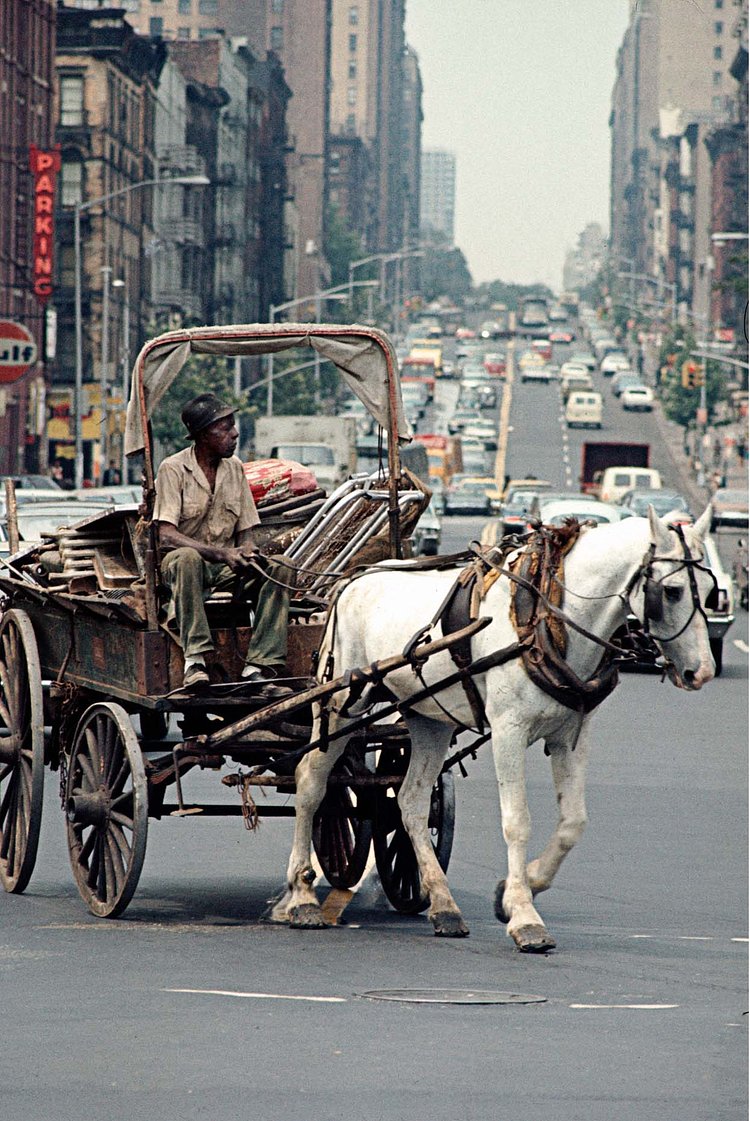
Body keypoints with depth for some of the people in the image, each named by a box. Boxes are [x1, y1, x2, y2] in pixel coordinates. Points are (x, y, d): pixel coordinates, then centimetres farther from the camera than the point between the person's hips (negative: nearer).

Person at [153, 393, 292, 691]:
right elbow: (166, 536, -19)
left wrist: (247, 551, -15)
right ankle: (194, 661, -44)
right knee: (186, 558, -40)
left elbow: (246, 530, 11)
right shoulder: (174, 469, -10)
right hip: (181, 561, -5)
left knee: (278, 570, -20)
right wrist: (221, 553, -29)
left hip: (227, 566, 5)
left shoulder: (234, 468, 8)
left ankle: (258, 667, -28)